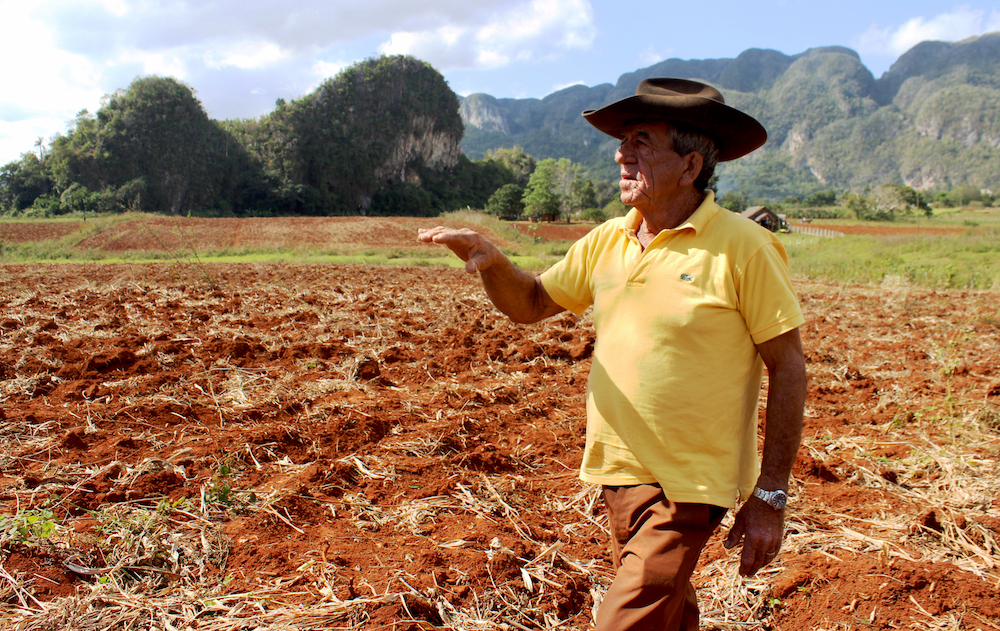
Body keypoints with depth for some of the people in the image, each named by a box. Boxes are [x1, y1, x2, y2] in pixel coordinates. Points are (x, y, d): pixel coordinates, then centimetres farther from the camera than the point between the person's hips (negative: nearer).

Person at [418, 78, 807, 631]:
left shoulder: (744, 248, -14)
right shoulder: (607, 240, 4)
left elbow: (787, 366, -10)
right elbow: (530, 304, 11)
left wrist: (770, 497, -10)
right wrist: (490, 262, -12)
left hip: (689, 485, -6)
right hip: (619, 470, 6)